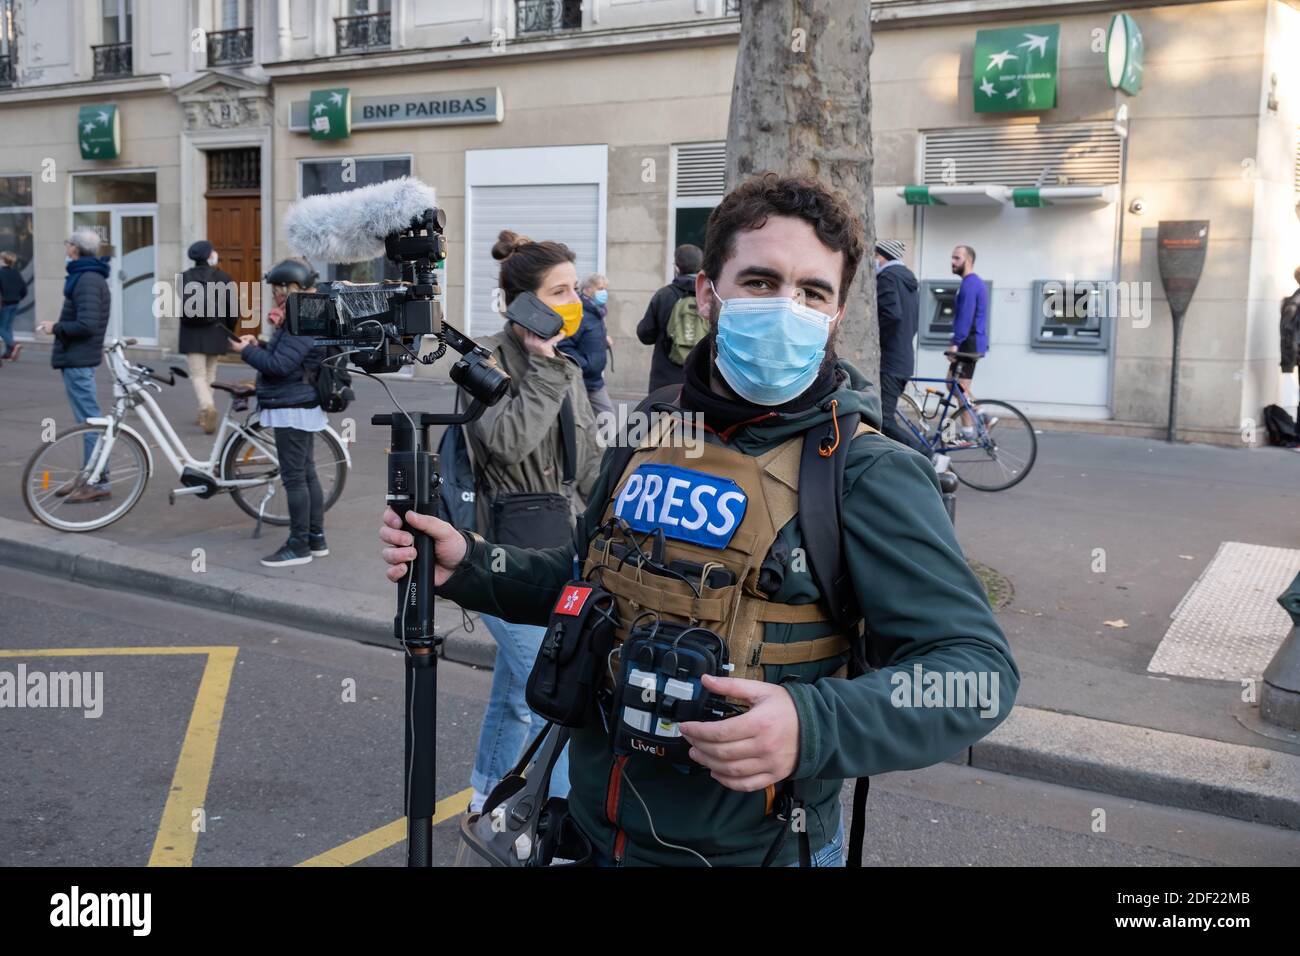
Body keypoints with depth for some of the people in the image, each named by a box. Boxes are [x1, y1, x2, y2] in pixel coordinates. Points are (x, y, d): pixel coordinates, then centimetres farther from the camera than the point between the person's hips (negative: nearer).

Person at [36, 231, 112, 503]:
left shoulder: (87, 280, -16)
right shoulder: (90, 276, 16)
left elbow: (86, 325, -24)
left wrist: (56, 328, -11)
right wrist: (59, 327, 11)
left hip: (77, 359, -11)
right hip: (79, 357, 11)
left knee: (89, 419, -7)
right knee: (89, 419, 15)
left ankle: (99, 482, -5)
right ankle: (91, 476, 23)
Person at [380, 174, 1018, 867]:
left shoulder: (865, 472, -17)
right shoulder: (651, 428, 0)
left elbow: (977, 668, -20)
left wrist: (814, 726, -35)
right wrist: (470, 568, -2)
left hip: (752, 847, -5)